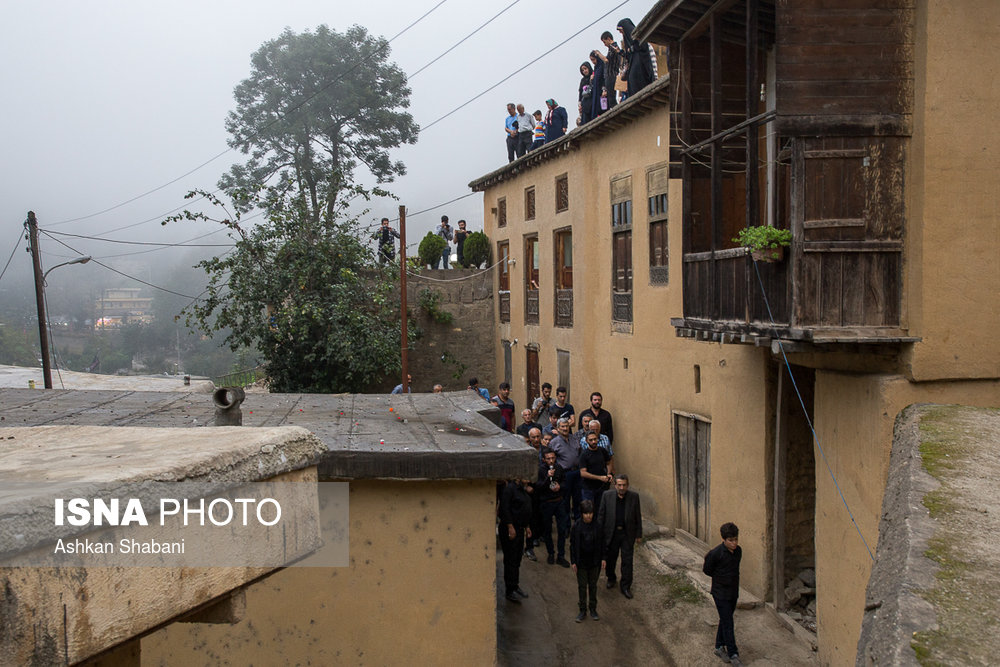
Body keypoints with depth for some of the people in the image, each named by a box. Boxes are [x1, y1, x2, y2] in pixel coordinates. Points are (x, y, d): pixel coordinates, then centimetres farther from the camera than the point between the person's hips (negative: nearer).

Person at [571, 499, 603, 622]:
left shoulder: (597, 526, -7)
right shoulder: (577, 526, -10)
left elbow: (600, 544, 2)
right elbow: (572, 544, -5)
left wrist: (603, 558, 1)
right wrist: (573, 562, -6)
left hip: (594, 561, 1)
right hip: (581, 561, -1)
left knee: (593, 585, 13)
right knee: (582, 586, 9)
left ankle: (593, 609, 27)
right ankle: (582, 611, 20)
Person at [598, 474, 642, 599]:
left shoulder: (634, 497, -9)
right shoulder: (607, 496, -10)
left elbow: (638, 517, 0)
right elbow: (601, 516, -2)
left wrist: (639, 534, 3)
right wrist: (599, 533, -2)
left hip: (627, 534, 0)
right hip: (611, 533, 1)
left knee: (627, 561, 2)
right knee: (610, 558, 15)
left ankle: (626, 587, 16)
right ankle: (611, 578, 42)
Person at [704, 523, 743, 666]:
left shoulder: (738, 551, -2)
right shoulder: (716, 553, -21)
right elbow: (707, 570, -7)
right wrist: (720, 578, 2)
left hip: (733, 592, 6)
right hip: (721, 593, -6)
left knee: (725, 620, 16)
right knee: (728, 623, -4)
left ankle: (719, 647, 30)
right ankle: (733, 654, 3)